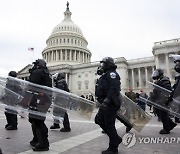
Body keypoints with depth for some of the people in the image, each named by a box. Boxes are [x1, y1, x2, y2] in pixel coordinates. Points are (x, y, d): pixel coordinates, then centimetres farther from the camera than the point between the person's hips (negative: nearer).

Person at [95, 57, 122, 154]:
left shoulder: (111, 73, -10)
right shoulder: (105, 75, 21)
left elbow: (114, 88, -25)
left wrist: (107, 100, -32)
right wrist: (102, 101, 25)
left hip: (111, 104, -11)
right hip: (105, 104, 11)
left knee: (109, 125, -3)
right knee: (99, 120, 15)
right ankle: (116, 139, 25)